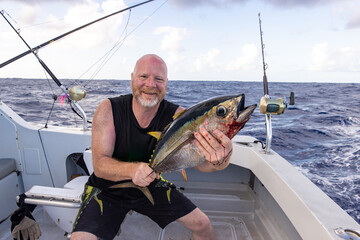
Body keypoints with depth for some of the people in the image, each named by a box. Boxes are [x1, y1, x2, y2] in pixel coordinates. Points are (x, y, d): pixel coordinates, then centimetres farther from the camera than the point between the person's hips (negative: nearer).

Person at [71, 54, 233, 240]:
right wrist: (132, 169, -45)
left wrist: (219, 160, -54)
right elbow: (99, 164, -24)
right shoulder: (108, 110, -21)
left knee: (202, 224, 3)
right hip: (108, 190, -1)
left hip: (151, 186, 2)